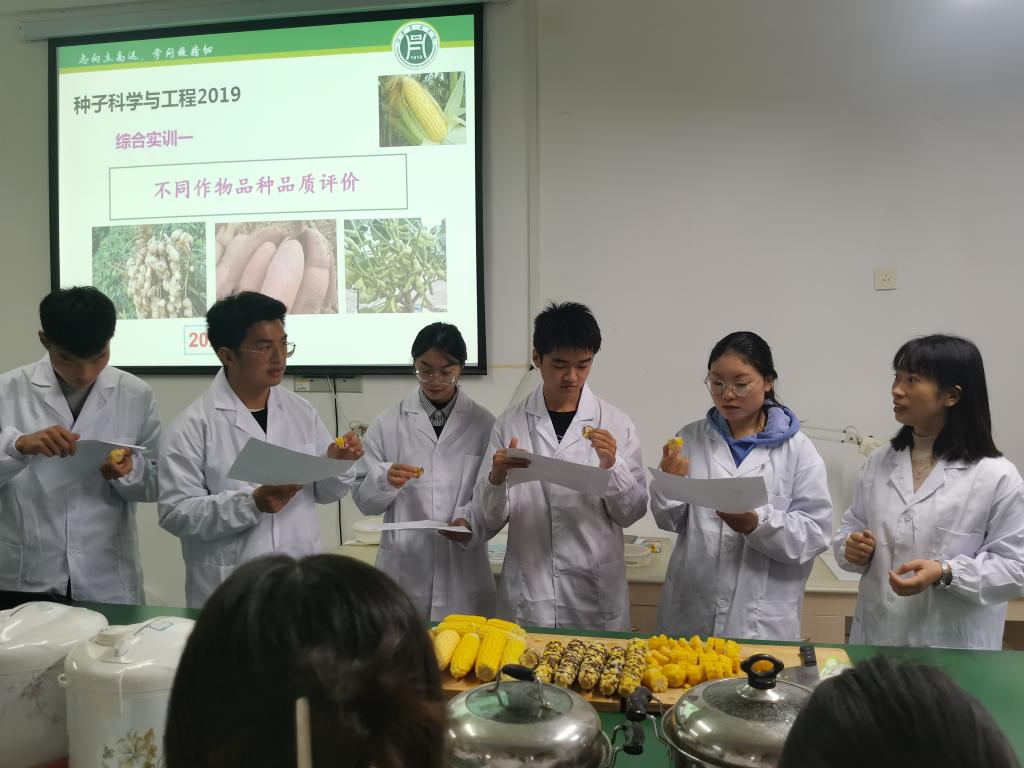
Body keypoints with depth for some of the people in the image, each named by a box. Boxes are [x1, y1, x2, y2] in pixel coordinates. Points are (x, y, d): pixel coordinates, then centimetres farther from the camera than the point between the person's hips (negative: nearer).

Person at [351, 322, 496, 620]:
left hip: (464, 568, 0)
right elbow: (363, 498, 3)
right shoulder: (388, 424, 2)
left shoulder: (484, 424, 1)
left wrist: (470, 520, -17)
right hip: (403, 567, 0)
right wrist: (385, 480, -16)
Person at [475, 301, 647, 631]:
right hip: (526, 595, 0)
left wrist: (612, 467, -16)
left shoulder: (616, 425, -2)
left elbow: (633, 512, 1)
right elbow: (485, 524, -1)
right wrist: (496, 478, -21)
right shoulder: (509, 424, -2)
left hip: (597, 595, 0)